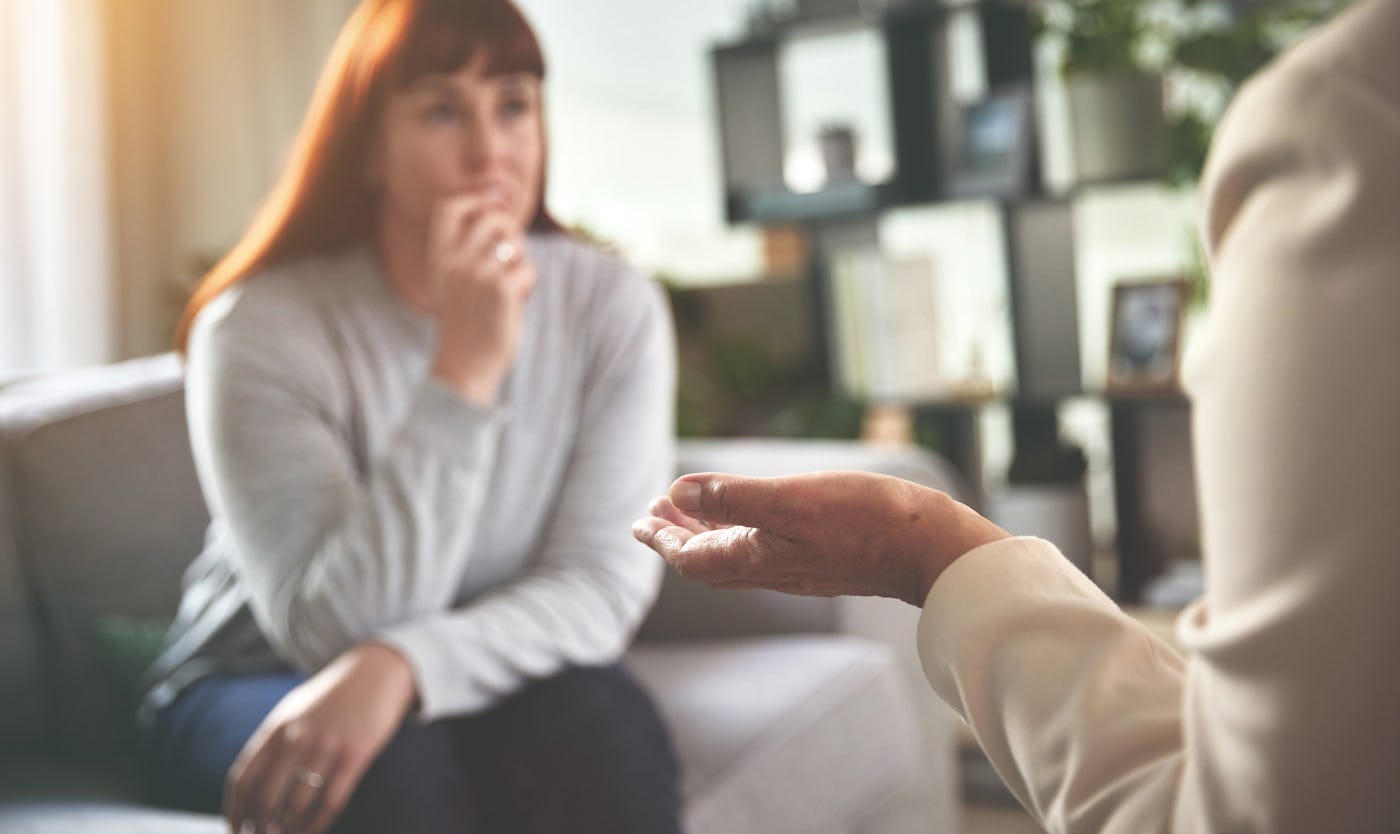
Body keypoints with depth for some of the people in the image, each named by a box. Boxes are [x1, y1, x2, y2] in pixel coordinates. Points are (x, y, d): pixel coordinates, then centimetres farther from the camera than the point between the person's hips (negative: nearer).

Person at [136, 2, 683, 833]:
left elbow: (603, 584, -16)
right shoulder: (261, 328, -18)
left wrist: (403, 665, -34)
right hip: (253, 689, -2)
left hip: (486, 688, 2)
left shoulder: (615, 307, -10)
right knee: (384, 765, -33)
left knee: (604, 723, -29)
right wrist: (465, 368, -32)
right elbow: (332, 629, -24)